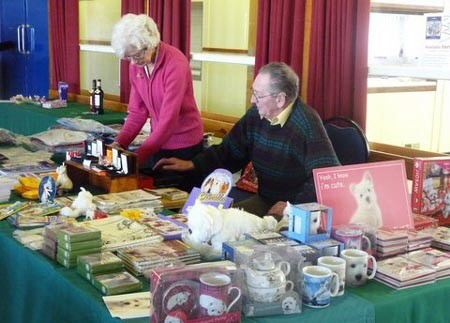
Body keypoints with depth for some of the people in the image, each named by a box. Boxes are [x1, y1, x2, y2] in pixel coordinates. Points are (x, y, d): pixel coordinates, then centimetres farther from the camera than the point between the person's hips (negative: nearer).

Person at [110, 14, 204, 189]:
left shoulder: (176, 64, -24)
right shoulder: (136, 65, -4)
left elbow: (168, 120, -29)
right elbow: (137, 112, 1)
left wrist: (137, 158, -33)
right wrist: (119, 143, -14)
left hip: (184, 145, -6)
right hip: (158, 141, 6)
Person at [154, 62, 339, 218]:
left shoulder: (307, 125, -20)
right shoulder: (256, 115, 1)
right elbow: (230, 151, 14)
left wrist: (291, 206, -26)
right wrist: (191, 164, 4)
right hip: (264, 201, 7)